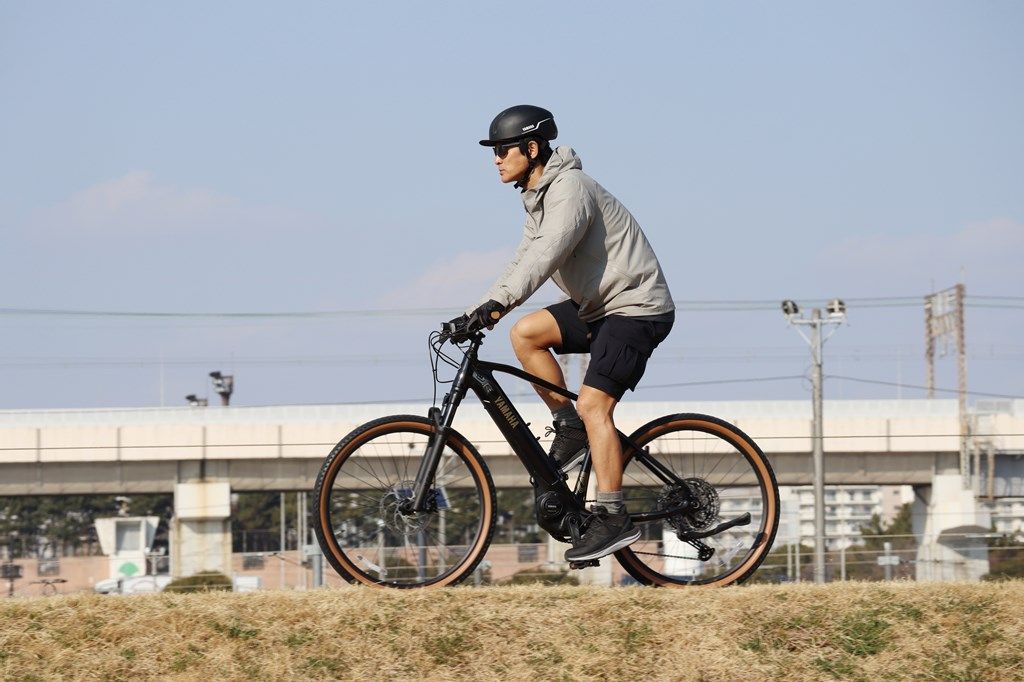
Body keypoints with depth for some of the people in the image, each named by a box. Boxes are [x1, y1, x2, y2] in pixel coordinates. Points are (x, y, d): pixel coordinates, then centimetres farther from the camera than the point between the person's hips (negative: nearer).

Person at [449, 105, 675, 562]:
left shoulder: (570, 189, -19)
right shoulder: (539, 197, 13)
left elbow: (546, 254, -34)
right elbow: (524, 262, 14)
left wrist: (498, 301, -44)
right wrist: (477, 313, 4)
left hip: (636, 307, -10)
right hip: (599, 305, 10)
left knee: (593, 405, -18)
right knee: (525, 333, -4)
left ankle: (612, 519, -18)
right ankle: (569, 428, 5)